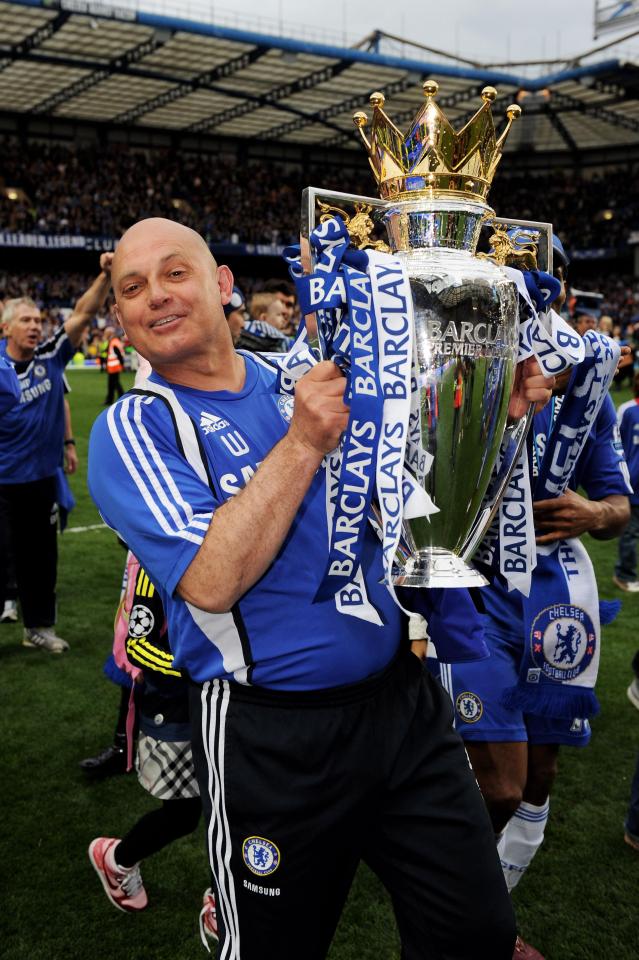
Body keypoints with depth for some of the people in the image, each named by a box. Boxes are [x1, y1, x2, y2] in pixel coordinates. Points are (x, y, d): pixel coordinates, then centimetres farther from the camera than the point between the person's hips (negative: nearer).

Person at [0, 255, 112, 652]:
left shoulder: (51, 357, -3)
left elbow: (83, 313, -6)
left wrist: (106, 275, -17)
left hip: (43, 476, 4)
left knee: (41, 555, 15)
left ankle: (40, 626, 31)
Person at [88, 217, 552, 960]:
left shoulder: (310, 378, 5)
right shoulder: (131, 431, -8)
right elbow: (212, 582, -23)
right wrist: (303, 444, -23)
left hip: (404, 698, 5)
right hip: (273, 739, -4)